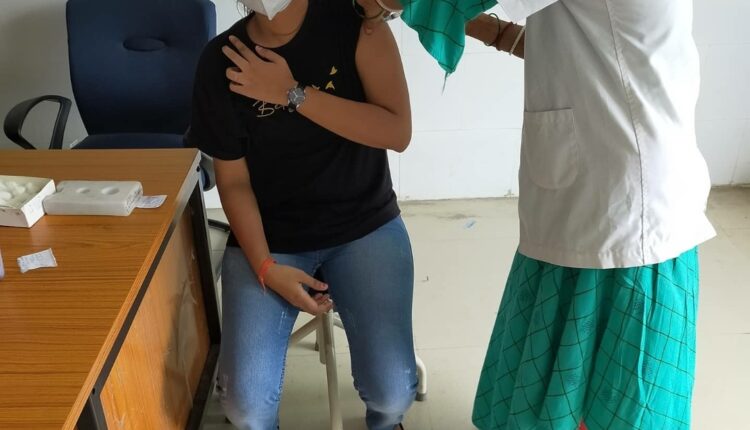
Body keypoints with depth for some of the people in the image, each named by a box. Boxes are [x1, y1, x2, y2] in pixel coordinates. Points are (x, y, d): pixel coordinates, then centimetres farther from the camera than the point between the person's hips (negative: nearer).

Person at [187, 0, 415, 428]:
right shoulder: (222, 61, -6)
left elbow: (398, 131, -17)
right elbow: (233, 179, -3)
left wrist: (293, 94, -22)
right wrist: (266, 267, -15)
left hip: (365, 225, 0)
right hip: (268, 237, 1)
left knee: (393, 393, -13)